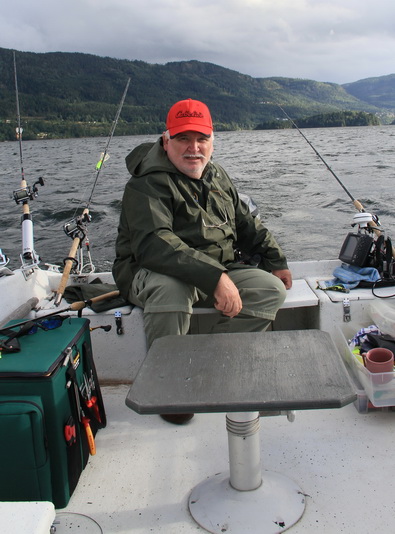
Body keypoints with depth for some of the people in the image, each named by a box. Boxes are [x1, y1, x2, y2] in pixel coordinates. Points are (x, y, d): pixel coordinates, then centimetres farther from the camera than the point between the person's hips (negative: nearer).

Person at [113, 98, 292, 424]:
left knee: (271, 288, -11)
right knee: (170, 287, -40)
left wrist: (275, 260, 13)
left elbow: (247, 225, 23)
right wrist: (215, 278, -40)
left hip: (219, 273, 7)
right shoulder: (148, 185, -16)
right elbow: (153, 244, -33)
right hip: (151, 274, -7)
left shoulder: (217, 177, 12)